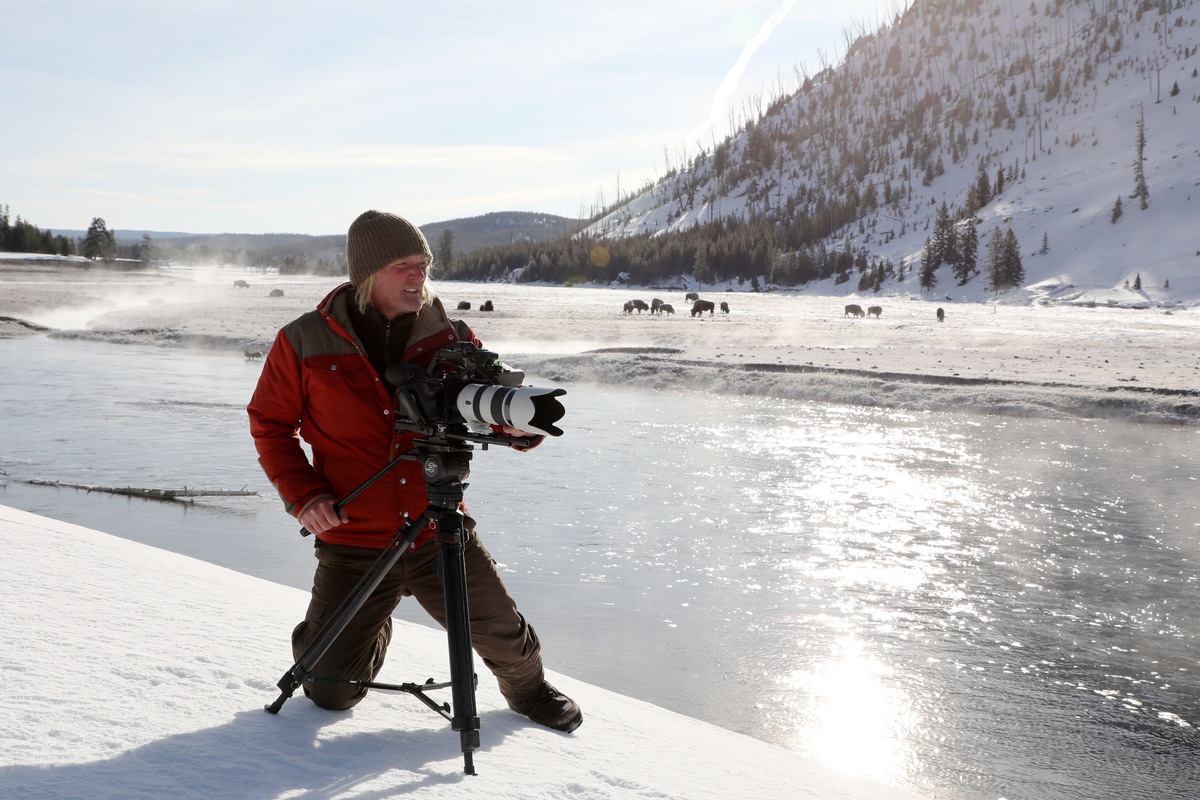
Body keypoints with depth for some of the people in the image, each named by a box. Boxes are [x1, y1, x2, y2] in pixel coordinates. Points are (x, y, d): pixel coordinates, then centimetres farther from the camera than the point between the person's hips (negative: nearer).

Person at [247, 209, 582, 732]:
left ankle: (529, 691, 41)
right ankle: (373, 633, 44)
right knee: (331, 692, 8)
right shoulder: (303, 343, -5)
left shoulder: (451, 337, -1)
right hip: (353, 544, 0)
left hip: (442, 535, 1)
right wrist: (304, 494, -9)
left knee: (506, 637, 4)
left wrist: (521, 423, -21)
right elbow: (270, 423, 5)